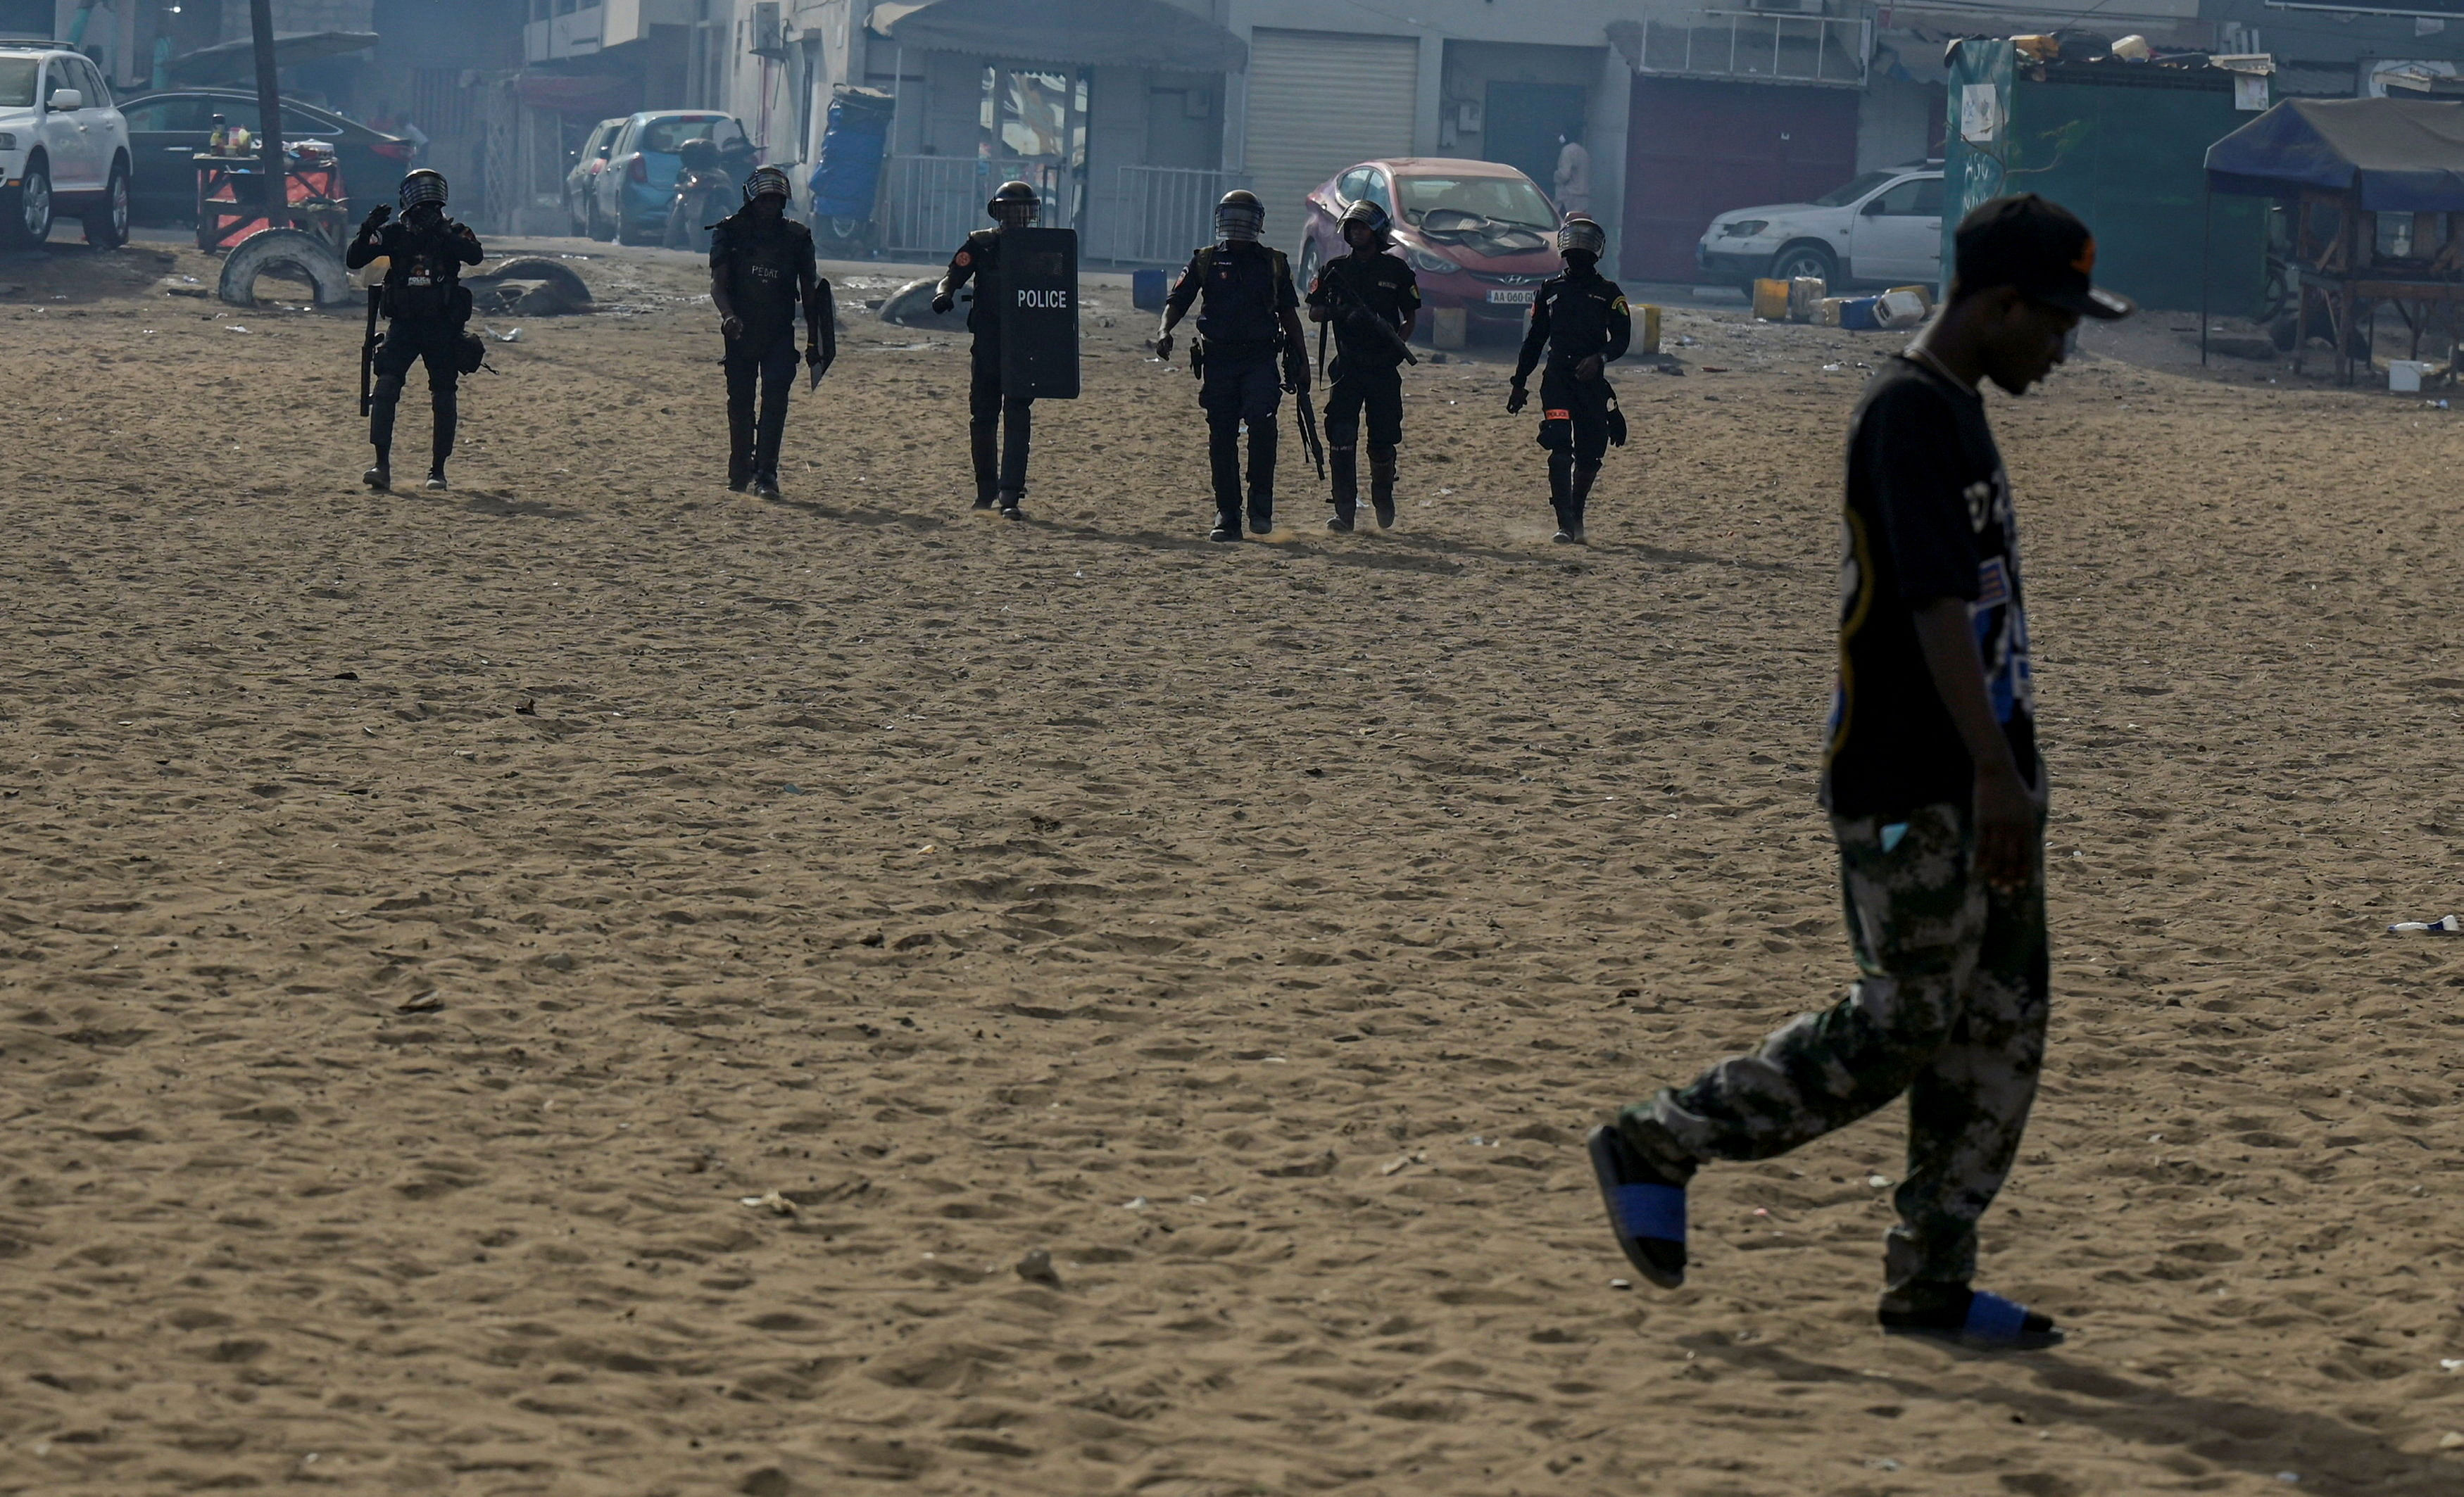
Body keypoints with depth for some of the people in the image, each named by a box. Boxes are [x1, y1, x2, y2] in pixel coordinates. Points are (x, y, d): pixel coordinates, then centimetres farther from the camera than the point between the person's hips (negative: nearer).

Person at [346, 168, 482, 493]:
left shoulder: (454, 233, 0)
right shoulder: (394, 233, 3)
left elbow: (475, 256, -20)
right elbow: (353, 260, -3)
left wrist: (444, 235, -32)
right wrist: (368, 230, -19)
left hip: (443, 328, 0)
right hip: (403, 325, 0)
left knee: (444, 399, 3)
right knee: (386, 388, -15)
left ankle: (438, 470, 16)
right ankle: (382, 466, -19)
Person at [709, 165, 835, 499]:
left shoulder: (796, 237, 4)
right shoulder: (730, 232, 0)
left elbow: (809, 292, 11)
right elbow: (718, 284, -7)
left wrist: (814, 341, 10)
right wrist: (728, 315, -27)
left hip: (779, 333, 0)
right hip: (740, 332, 0)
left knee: (775, 400, -14)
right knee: (740, 402, 7)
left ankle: (765, 475, -17)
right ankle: (740, 472, 22)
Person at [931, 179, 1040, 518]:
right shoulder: (981, 245, 3)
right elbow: (954, 275, -4)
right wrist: (944, 294, -26)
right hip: (987, 346, 0)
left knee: (1017, 420, -8)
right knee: (983, 418, 8)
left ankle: (1010, 495, -12)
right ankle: (986, 490, 22)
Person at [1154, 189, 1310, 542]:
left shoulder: (1274, 263, 12)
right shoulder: (1205, 261, 10)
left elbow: (1289, 315, 16)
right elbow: (1178, 301, 4)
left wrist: (1302, 362, 13)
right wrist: (1165, 331, -17)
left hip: (1260, 358, -1)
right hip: (1218, 360, 1)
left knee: (1261, 421, -23)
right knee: (1221, 438, 0)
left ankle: (1261, 503, -12)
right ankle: (1227, 516, 6)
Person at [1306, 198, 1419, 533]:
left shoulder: (1397, 271, 5)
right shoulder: (1336, 269, 8)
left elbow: (1410, 317, 10)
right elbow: (1314, 312, 9)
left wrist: (1397, 344, -9)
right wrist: (1339, 312, -12)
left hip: (1384, 368, 0)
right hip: (1347, 367, 0)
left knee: (1383, 441, 5)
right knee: (1341, 439, -11)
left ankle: (1383, 502, 27)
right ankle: (1344, 513, -12)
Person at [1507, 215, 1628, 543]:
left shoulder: (1608, 293, 7)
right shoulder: (1551, 290, 13)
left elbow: (1621, 339, 0)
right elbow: (1535, 339, 18)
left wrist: (1599, 358, -20)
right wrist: (1519, 383, 17)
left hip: (1592, 381, 0)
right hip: (1557, 378, 0)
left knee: (1588, 455, 4)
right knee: (1560, 451, -15)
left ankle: (1577, 516, 22)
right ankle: (1565, 524, -19)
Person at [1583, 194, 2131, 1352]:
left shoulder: (1957, 410, 15)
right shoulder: (1908, 413, -16)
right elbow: (1934, 604, -25)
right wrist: (1995, 774, -32)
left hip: (1983, 783, 10)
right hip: (1909, 789, -10)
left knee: (2001, 1025, 8)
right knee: (1901, 1027, -4)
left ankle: (1931, 1280, 13)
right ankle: (1655, 1145, 9)